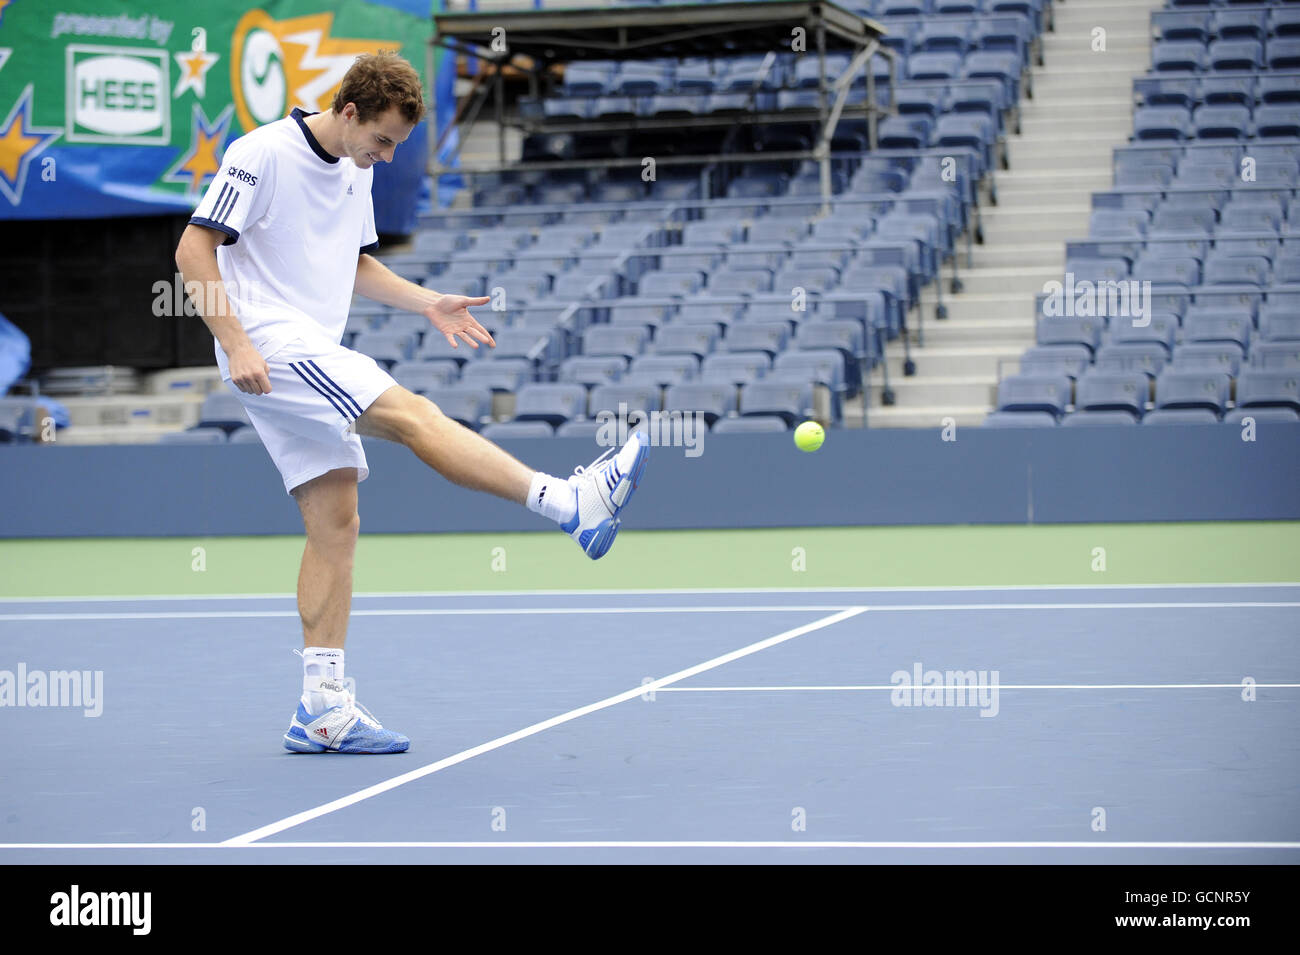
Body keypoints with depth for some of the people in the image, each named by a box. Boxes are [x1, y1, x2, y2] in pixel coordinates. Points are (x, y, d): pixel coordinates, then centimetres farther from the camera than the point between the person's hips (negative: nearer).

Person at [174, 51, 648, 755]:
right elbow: (193, 252, -13)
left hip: (313, 354, 9)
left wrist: (426, 303, 10)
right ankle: (570, 502, -30)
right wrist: (235, 345, -21)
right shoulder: (262, 154, -10)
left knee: (335, 525, 2)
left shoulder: (356, 170, 15)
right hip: (268, 344, -9)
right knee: (411, 414, -22)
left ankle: (322, 708, 3)